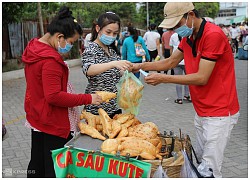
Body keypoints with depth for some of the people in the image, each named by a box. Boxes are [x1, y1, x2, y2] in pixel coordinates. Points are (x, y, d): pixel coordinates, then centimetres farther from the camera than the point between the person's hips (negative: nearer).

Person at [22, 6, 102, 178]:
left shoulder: (33, 48, 6)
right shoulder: (50, 60, -26)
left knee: (37, 164, 22)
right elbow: (54, 96, -27)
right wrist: (87, 99, -23)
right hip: (53, 124, -10)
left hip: (35, 117, 10)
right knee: (55, 170, 2)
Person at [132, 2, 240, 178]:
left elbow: (201, 78, -22)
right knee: (200, 161, 15)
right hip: (202, 112, 9)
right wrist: (141, 66, 2)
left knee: (210, 169, -4)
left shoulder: (213, 35, -20)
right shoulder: (188, 37, 9)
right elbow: (171, 62, 14)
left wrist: (163, 78, -19)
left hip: (219, 114, -8)